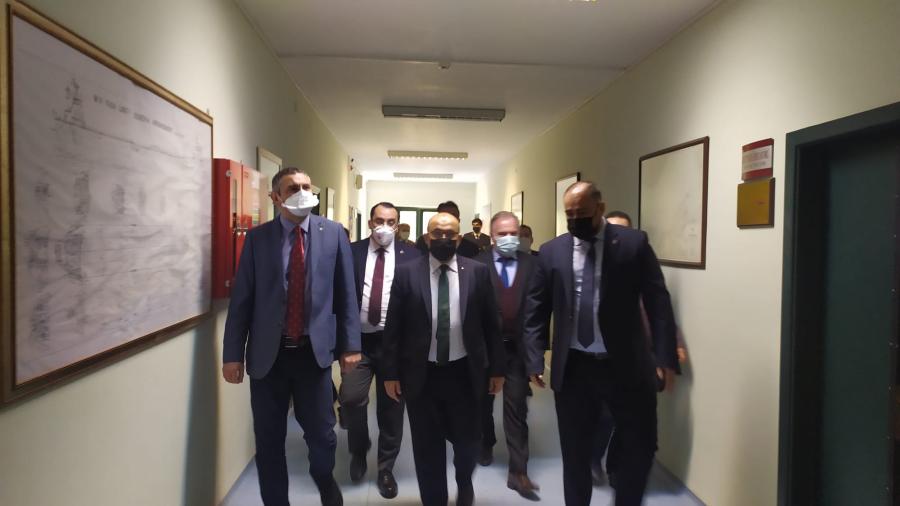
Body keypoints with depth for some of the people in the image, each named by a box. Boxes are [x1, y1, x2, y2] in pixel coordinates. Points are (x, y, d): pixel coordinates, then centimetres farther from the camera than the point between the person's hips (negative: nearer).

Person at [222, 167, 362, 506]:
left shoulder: (333, 233, 0)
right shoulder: (257, 237, 0)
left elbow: (346, 293, 2)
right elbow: (241, 298, 0)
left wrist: (350, 344, 1)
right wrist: (233, 353, -3)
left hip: (315, 351, 0)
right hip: (268, 353, 1)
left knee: (321, 434, 9)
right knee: (268, 441, 11)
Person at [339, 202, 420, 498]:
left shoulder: (411, 256, 0)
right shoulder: (352, 252, 2)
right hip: (358, 339, 1)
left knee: (391, 406, 8)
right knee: (350, 398, -10)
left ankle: (386, 468, 28)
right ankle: (359, 449, 22)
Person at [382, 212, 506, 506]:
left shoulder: (478, 272, 0)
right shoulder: (407, 273, -2)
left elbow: (491, 324, 3)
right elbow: (393, 327, -1)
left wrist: (497, 368, 2)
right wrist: (391, 372, -3)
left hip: (465, 373, 1)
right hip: (421, 375, 0)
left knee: (468, 440, 12)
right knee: (427, 447, 10)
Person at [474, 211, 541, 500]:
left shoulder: (531, 264, -2)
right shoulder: (478, 264, -6)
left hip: (518, 347, 0)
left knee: (517, 408, 2)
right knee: (484, 401, 20)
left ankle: (518, 472, 10)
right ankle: (486, 444, 46)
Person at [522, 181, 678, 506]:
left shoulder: (634, 243, -2)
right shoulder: (551, 252, 3)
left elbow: (658, 302, -3)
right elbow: (534, 311, 5)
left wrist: (665, 355, -10)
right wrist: (534, 359, -2)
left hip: (626, 366, -1)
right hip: (572, 368, 1)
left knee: (641, 444, 9)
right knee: (574, 451, 14)